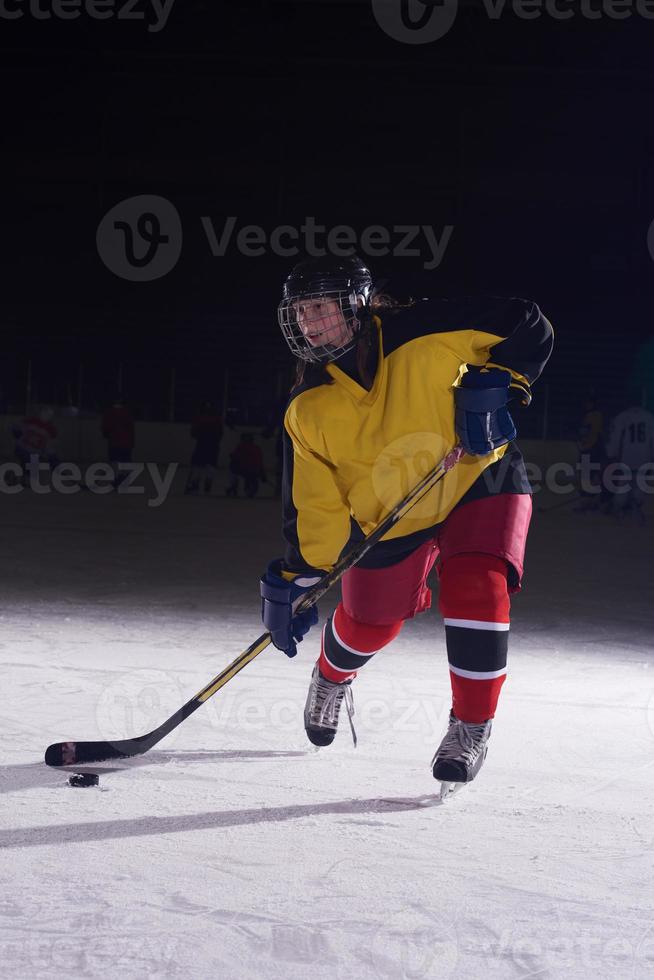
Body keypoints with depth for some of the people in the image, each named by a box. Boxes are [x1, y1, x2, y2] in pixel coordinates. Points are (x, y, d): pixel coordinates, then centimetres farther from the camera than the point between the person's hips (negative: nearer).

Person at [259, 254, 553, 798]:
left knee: (476, 590, -25)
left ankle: (471, 725, -7)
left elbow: (529, 326, -17)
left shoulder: (423, 333, -22)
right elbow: (314, 505, -7)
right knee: (369, 622, 13)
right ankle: (333, 677, 51)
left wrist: (492, 386, -29)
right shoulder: (308, 409, -12)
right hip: (388, 516, 3)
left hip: (480, 480, -3)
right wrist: (296, 578, -14)